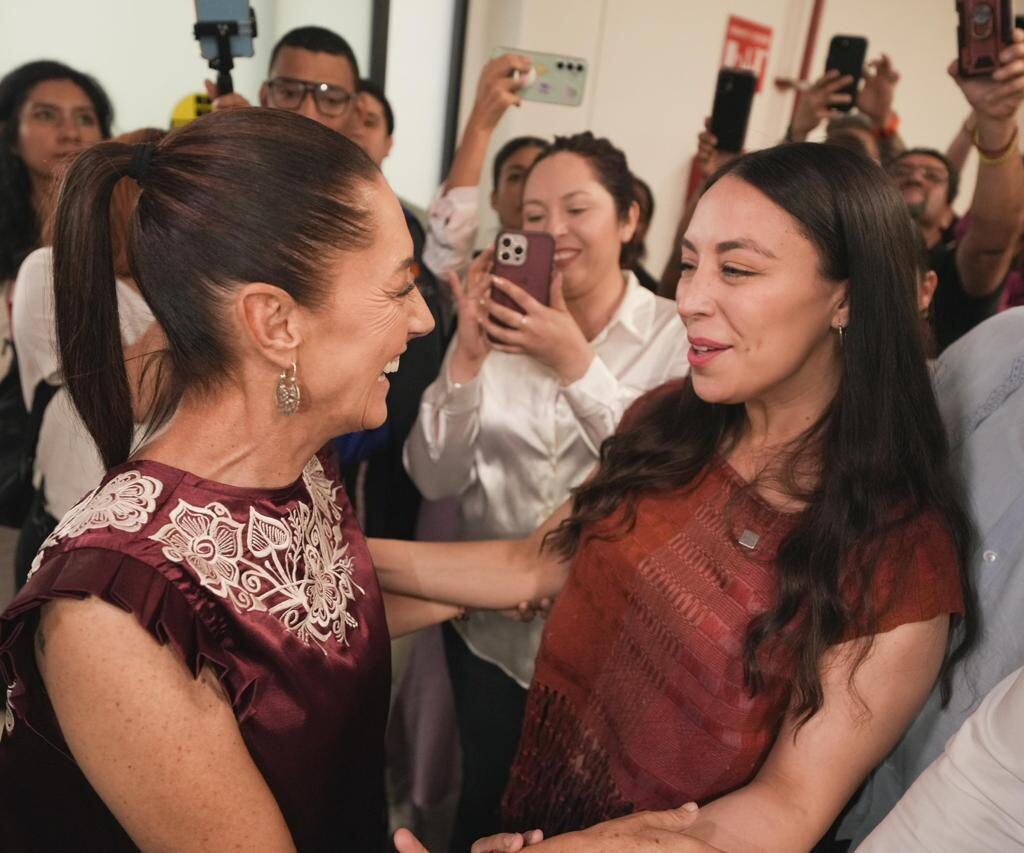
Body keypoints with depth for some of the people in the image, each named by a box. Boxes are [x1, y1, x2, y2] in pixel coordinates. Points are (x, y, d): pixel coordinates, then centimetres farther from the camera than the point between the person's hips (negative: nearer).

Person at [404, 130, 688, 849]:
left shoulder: (676, 333, -11)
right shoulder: (500, 323, -3)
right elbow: (436, 479, -9)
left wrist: (576, 365, -27)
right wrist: (466, 359, -22)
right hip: (491, 625, 2)